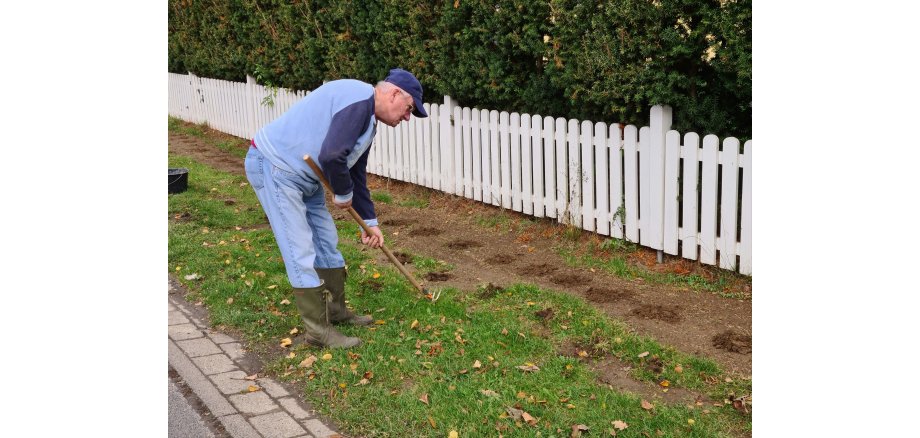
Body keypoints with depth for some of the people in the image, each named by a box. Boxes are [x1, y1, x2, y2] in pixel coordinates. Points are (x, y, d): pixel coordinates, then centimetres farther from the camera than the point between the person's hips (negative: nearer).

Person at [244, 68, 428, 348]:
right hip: (274, 167, -11)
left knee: (326, 242, 15)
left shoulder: (368, 121, 12)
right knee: (301, 251, -8)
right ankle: (318, 330, 0)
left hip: (302, 174, 11)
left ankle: (336, 310, 28)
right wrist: (344, 194, -12)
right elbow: (331, 156, -31)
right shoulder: (359, 99, -21)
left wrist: (370, 221, 22)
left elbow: (357, 175, 22)